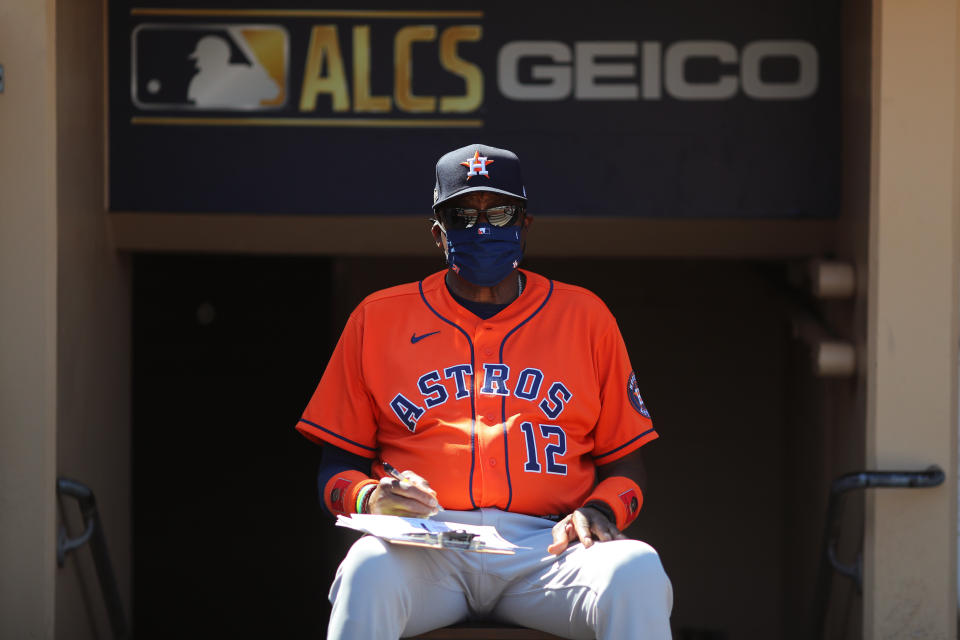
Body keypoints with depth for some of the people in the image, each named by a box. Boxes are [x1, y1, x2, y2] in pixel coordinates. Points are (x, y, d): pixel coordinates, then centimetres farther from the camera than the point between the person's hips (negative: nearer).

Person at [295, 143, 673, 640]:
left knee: (636, 571, -33)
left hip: (547, 543, 1)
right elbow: (336, 469, 15)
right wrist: (370, 498, -10)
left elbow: (625, 468, 17)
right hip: (422, 547, 0)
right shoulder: (377, 319, 16)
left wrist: (598, 512, -7)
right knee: (370, 569, -37)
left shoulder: (584, 316, 18)